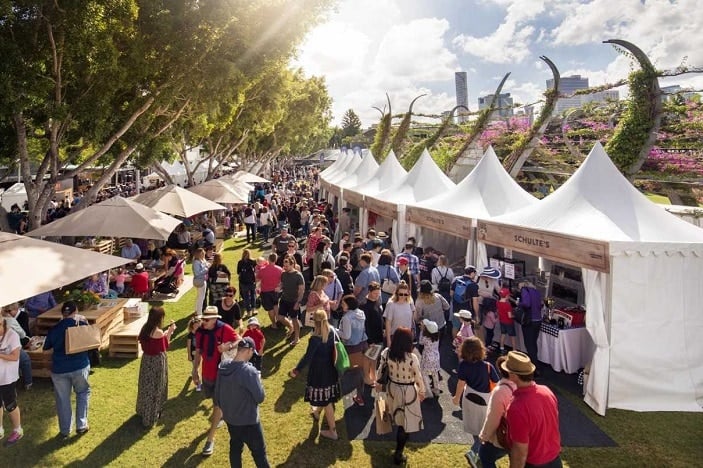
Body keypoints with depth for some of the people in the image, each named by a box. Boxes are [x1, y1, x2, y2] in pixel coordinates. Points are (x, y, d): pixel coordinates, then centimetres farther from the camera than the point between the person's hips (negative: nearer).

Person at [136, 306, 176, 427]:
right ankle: (150, 417, 21)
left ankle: (143, 411, 42)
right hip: (157, 362, -8)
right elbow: (164, 347, -12)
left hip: (147, 359, 8)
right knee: (154, 388, 8)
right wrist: (169, 333, -8)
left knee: (146, 386, 24)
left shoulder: (145, 329, -1)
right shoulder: (158, 332, -25)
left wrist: (165, 333, 7)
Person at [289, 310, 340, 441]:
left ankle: (332, 431, 14)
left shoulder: (315, 338, -27)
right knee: (327, 395, 26)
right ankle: (316, 412, 56)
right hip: (330, 368, 7)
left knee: (325, 400, 4)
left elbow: (308, 357, -25)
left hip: (318, 371, -7)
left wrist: (296, 370, -19)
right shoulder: (331, 332, -8)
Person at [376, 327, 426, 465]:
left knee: (399, 418, 30)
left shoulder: (387, 352, -16)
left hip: (392, 388, 5)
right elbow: (418, 378, -16)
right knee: (407, 422, 11)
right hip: (407, 392, -5)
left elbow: (379, 370, -4)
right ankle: (398, 454, 17)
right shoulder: (412, 358, -28)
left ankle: (400, 441, 53)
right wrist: (422, 392, 2)